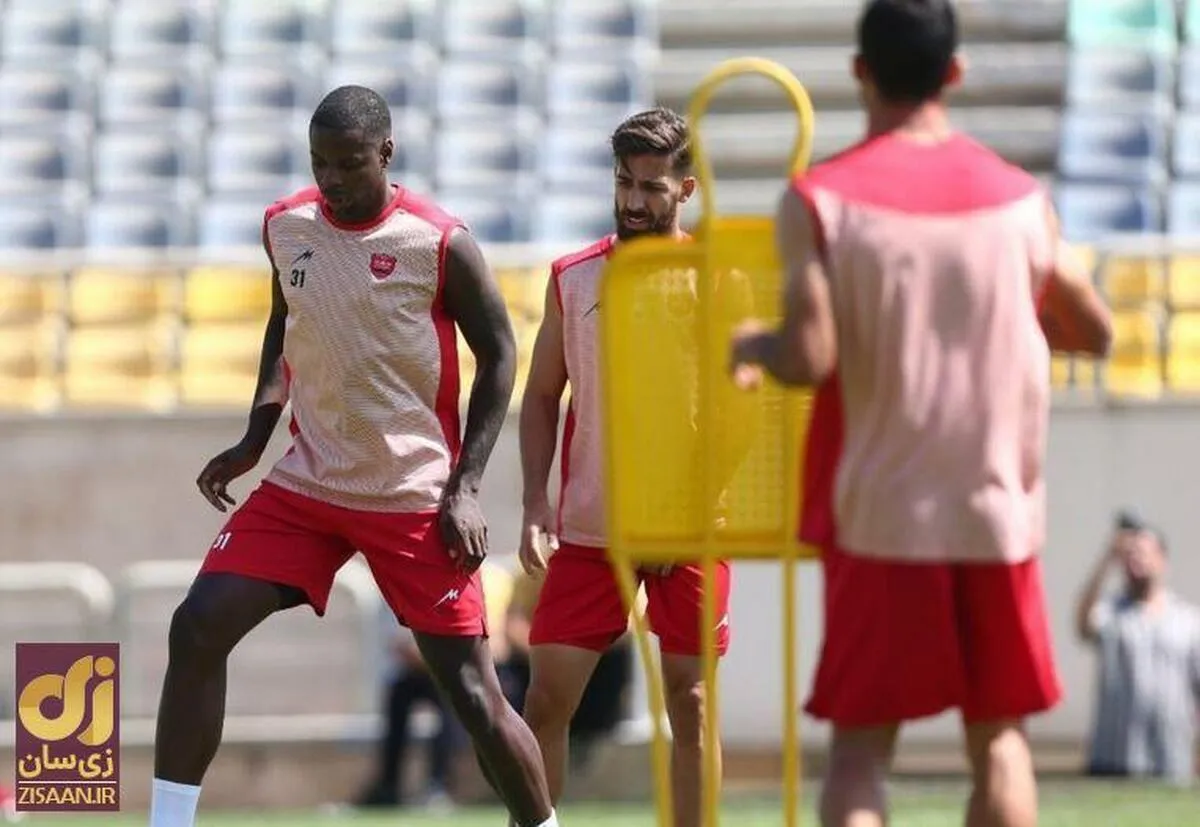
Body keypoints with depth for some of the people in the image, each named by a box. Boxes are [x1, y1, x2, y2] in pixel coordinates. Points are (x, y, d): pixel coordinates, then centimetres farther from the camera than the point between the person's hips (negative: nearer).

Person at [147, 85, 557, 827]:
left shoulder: (439, 243, -13)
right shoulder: (285, 227, 2)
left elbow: (499, 356, -4)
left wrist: (465, 487, -10)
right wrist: (254, 439, 9)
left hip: (417, 500, -4)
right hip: (307, 486, 4)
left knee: (472, 690, -5)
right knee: (197, 629, -11)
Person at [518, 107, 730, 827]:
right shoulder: (573, 279, 5)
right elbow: (541, 398, 11)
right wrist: (537, 506, -2)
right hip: (588, 529, 2)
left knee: (689, 704, 3)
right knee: (547, 700, -3)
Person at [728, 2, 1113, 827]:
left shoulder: (821, 199, -8)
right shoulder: (1019, 198, 1)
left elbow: (809, 359, -16)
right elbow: (1095, 331, 12)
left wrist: (752, 344, 4)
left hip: (878, 517, -2)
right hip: (996, 512, 2)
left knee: (861, 744, 4)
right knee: (999, 735, 11)